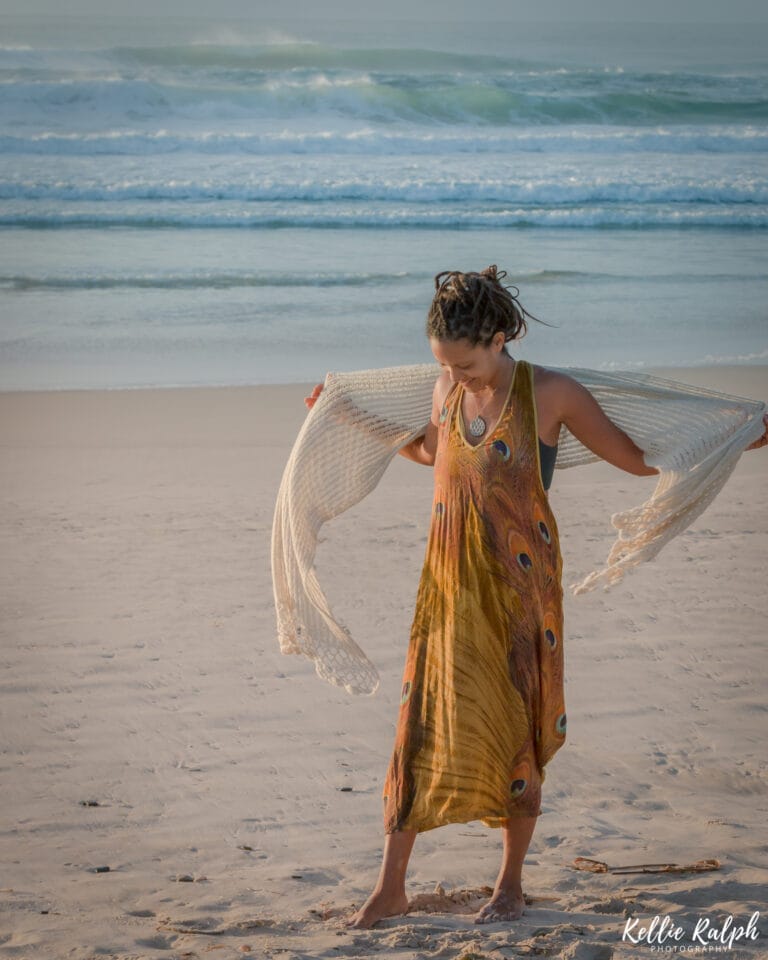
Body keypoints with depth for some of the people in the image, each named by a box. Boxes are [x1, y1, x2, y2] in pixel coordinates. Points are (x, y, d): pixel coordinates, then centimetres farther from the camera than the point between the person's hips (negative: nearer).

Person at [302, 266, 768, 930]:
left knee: (517, 731, 4)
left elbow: (640, 458, -2)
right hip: (451, 583, 4)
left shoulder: (550, 394, -10)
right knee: (424, 726, 2)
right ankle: (391, 888, 9)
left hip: (520, 586, -3)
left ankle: (511, 885, 20)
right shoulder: (447, 391, 3)